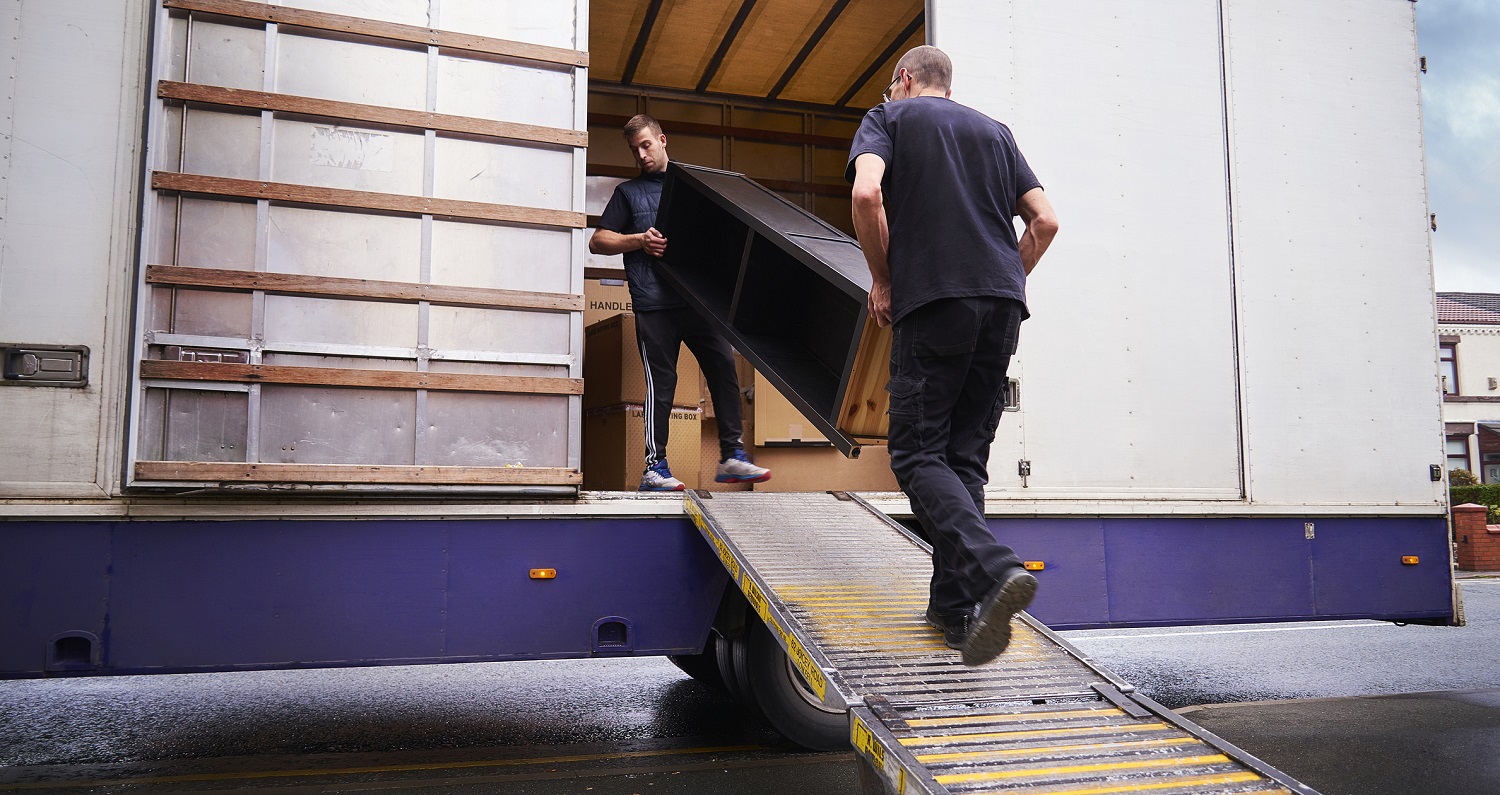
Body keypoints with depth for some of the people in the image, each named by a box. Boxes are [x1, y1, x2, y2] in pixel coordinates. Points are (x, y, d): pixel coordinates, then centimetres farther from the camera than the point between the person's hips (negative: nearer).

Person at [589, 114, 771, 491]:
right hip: (654, 302, -3)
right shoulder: (628, 192, 14)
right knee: (661, 382, -3)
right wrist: (640, 240, -8)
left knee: (724, 367, -3)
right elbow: (597, 241, 9)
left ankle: (732, 457, 4)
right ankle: (654, 467, 3)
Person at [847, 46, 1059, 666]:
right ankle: (954, 604, 10)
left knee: (918, 455, -2)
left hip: (932, 302, -5)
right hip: (1004, 304, 5)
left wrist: (882, 280, 2)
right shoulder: (993, 130, 24)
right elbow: (1045, 221, 14)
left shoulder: (890, 117, 12)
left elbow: (866, 193, -9)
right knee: (965, 456, 10)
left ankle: (994, 571, -24)